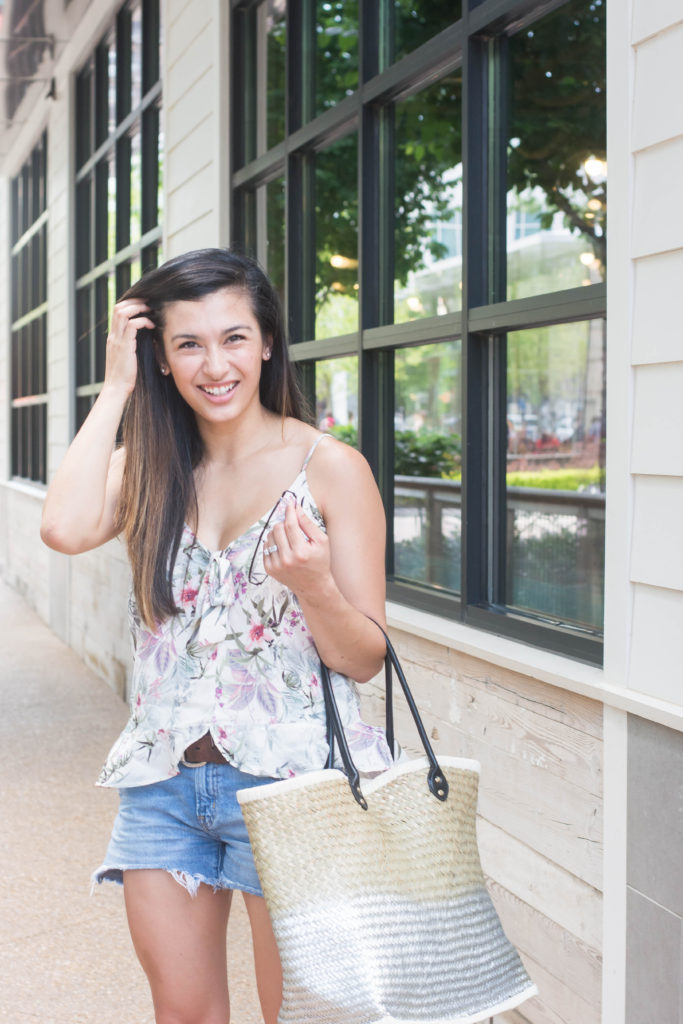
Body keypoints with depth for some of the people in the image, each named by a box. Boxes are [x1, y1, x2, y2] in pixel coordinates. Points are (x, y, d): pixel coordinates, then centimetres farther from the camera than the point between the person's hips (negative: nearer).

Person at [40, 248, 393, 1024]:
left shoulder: (329, 467, -6)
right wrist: (115, 386, -7)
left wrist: (313, 586, -26)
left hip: (286, 781, -4)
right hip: (162, 784, 4)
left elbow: (365, 657, -5)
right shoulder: (149, 466, 6)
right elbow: (65, 528, -17)